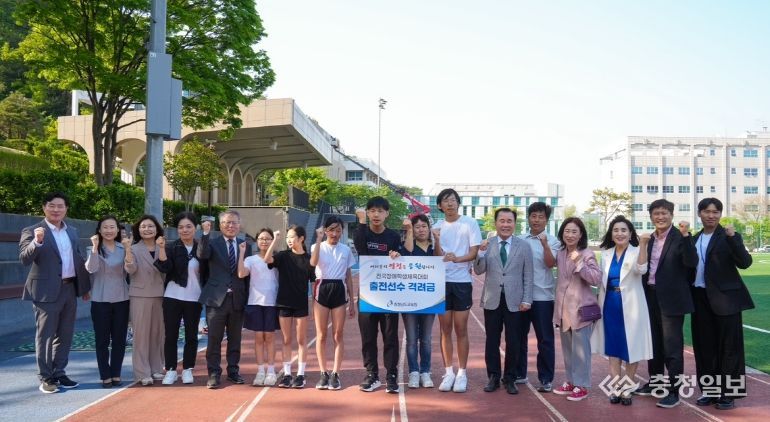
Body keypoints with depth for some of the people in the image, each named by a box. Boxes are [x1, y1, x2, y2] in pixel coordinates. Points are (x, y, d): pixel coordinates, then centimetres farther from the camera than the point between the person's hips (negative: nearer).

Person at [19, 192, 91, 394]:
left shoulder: (72, 232, 12)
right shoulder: (32, 231, -7)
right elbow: (24, 259, -19)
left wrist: (85, 286, 15)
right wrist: (36, 242, -36)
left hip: (70, 289, 6)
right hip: (47, 291, -6)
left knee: (65, 335, 12)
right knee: (45, 336, 2)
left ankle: (59, 373, 23)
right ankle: (45, 378, 10)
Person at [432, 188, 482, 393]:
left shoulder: (470, 223, -2)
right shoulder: (437, 226, 6)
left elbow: (474, 252, -6)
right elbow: (437, 256, 0)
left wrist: (457, 258, -24)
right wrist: (436, 240, -18)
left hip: (462, 281, -2)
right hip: (442, 281, 3)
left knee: (460, 329, 2)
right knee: (445, 329, 7)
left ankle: (461, 374, 10)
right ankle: (448, 373, 15)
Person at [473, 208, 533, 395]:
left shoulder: (524, 246, 3)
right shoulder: (487, 245, 3)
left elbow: (528, 276, 2)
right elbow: (479, 271, -1)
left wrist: (527, 300, -4)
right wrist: (481, 252, -17)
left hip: (514, 301, 0)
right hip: (492, 300, 1)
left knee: (513, 342, 4)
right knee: (492, 341, 7)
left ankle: (510, 379, 18)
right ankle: (493, 377, 19)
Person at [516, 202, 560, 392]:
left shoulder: (552, 240, -1)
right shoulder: (520, 240, 6)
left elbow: (550, 263, -15)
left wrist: (544, 244, -25)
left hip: (542, 296, -3)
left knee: (545, 339, 2)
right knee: (519, 336, 13)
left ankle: (546, 379, 10)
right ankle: (519, 374, 26)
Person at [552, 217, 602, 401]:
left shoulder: (587, 254, -11)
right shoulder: (560, 254, 7)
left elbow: (597, 279, -19)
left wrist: (579, 263, -28)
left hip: (581, 307, -6)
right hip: (563, 307, 7)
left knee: (580, 348, -3)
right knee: (567, 347, 15)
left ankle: (581, 385, 7)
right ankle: (571, 382, 26)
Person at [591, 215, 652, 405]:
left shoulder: (636, 252, -6)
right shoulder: (606, 254, 7)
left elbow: (641, 270, -28)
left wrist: (643, 244, -39)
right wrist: (600, 303, 10)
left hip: (630, 306, -4)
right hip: (610, 305, 4)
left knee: (630, 346, 5)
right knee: (612, 346, 7)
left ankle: (628, 387, 17)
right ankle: (617, 387, 15)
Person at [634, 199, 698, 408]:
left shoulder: (680, 237, -9)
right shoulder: (650, 239, 12)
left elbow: (691, 263, -23)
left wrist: (686, 235, -30)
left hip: (671, 298, -7)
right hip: (651, 297, 7)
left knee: (672, 346, -2)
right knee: (654, 343, 17)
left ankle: (673, 391, 5)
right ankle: (655, 383, 30)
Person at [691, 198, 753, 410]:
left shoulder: (729, 237, -4)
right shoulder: (695, 239, 12)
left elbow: (744, 263, -17)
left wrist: (733, 238, -28)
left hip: (724, 298, -5)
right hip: (700, 298, 5)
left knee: (728, 346, 1)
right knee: (704, 345, 10)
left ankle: (728, 393, 8)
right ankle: (709, 390, 20)